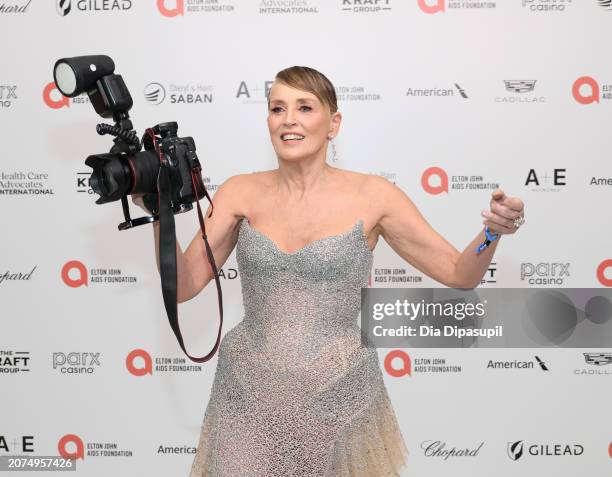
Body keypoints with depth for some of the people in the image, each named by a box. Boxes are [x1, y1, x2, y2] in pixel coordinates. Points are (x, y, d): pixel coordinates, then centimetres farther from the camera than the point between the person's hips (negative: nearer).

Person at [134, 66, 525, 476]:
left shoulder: (373, 195, -7)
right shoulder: (241, 192, -2)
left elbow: (460, 274, -3)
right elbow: (184, 285, -2)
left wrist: (492, 233, -22)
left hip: (338, 396, -1)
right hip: (250, 395, 1)